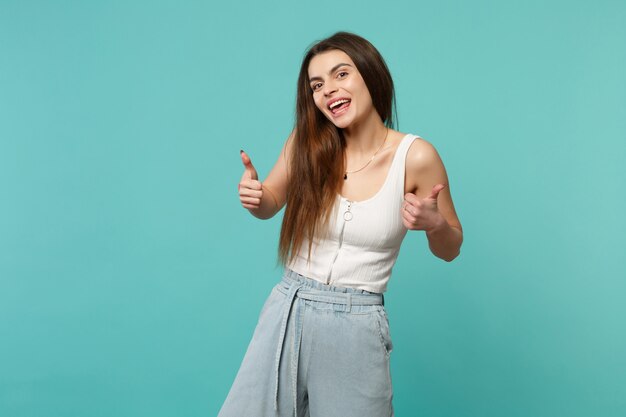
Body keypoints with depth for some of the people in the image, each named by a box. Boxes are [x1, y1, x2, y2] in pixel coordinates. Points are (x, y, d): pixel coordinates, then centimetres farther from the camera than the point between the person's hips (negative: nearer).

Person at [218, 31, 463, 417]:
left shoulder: (415, 156, -11)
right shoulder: (307, 143, -4)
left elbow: (449, 250, 1)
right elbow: (270, 204, 13)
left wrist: (434, 224, -21)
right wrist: (253, 195, -10)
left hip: (356, 326, -2)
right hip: (286, 313, 3)